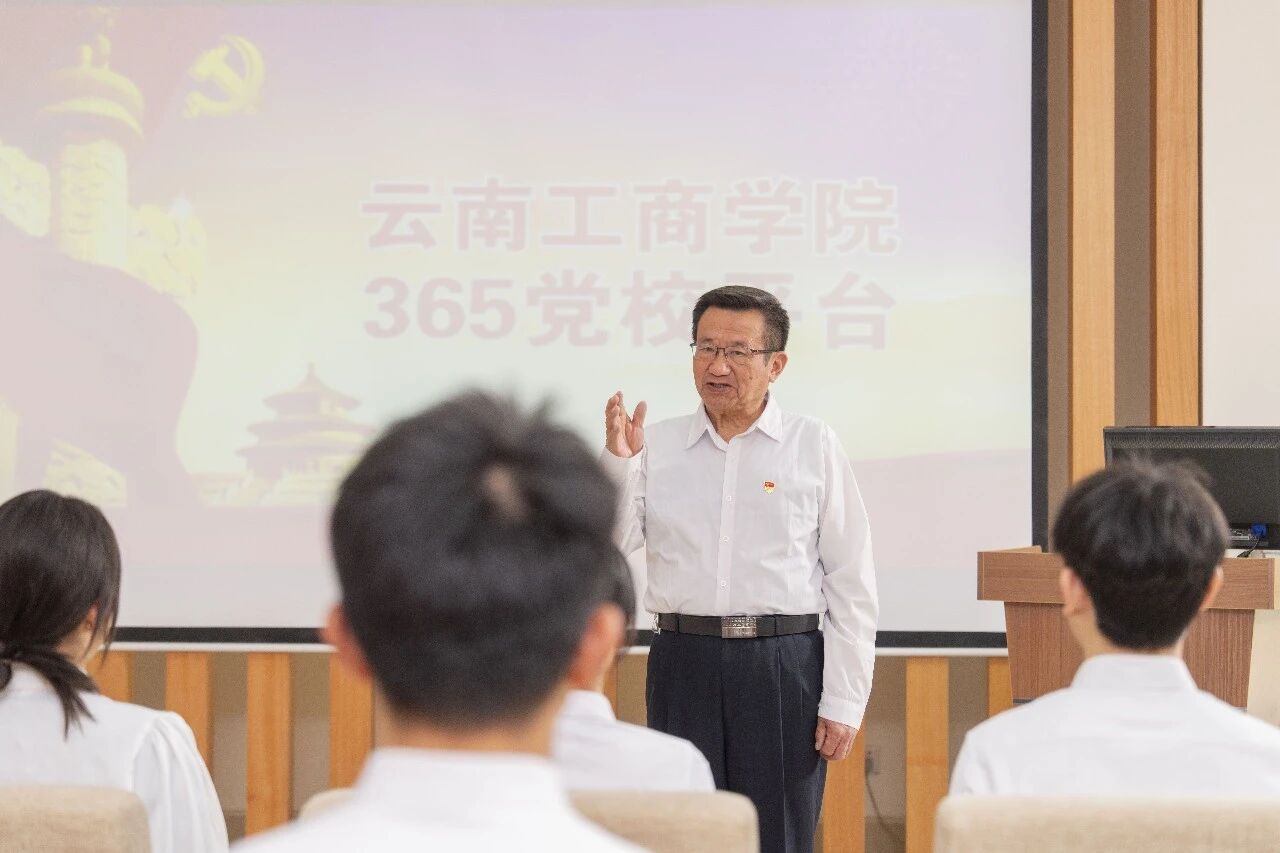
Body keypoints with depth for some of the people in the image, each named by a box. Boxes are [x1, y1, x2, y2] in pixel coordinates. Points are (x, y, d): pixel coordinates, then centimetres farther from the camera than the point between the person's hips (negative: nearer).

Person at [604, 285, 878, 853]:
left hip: (783, 664, -2)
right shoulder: (657, 445, 9)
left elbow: (851, 586, 1)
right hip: (683, 662, 2)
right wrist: (617, 462, -11)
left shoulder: (814, 447, 3)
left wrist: (843, 703, -3)